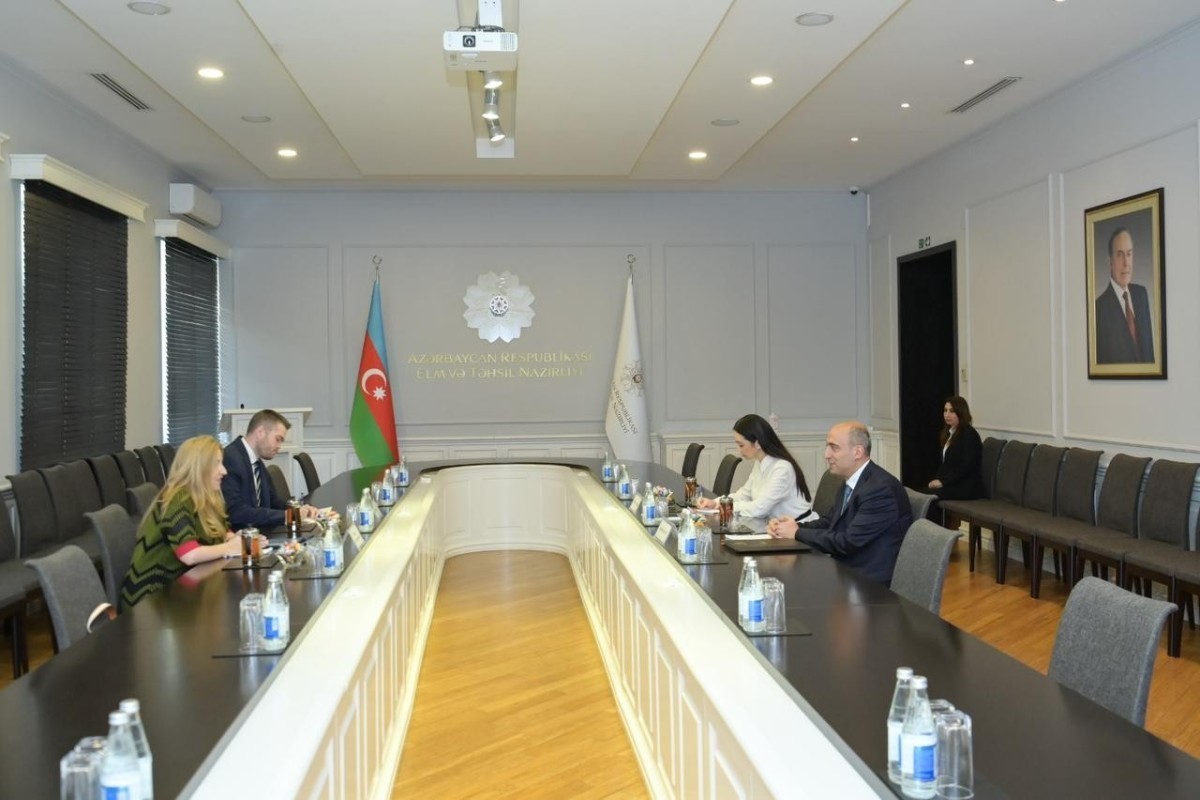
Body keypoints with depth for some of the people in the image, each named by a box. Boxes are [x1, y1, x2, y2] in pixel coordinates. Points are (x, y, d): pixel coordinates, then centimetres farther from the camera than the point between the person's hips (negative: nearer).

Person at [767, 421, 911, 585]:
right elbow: (833, 522, 15)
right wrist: (797, 526, -4)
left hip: (869, 582, -8)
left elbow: (847, 542, -22)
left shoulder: (881, 488, -22)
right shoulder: (852, 481, 7)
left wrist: (797, 533, -11)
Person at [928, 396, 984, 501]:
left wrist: (943, 481, -18)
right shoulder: (949, 433, 18)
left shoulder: (970, 435, -8)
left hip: (967, 487, -8)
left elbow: (966, 466, -16)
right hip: (951, 484, 8)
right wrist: (936, 479, -1)